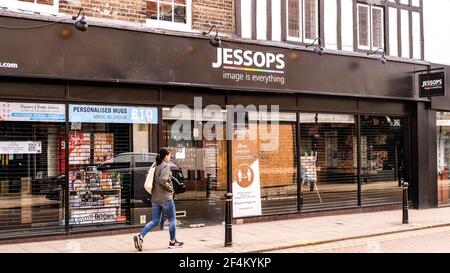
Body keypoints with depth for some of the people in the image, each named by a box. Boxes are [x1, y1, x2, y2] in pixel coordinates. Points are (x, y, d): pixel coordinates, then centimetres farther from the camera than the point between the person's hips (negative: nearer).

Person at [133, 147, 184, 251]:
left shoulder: (156, 166, 11)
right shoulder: (166, 166, -12)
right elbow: (162, 181, -23)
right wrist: (171, 189, -10)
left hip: (155, 198, 7)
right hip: (165, 197, -7)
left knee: (155, 221, 9)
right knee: (172, 219, 9)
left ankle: (140, 236, -8)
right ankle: (173, 242, 19)